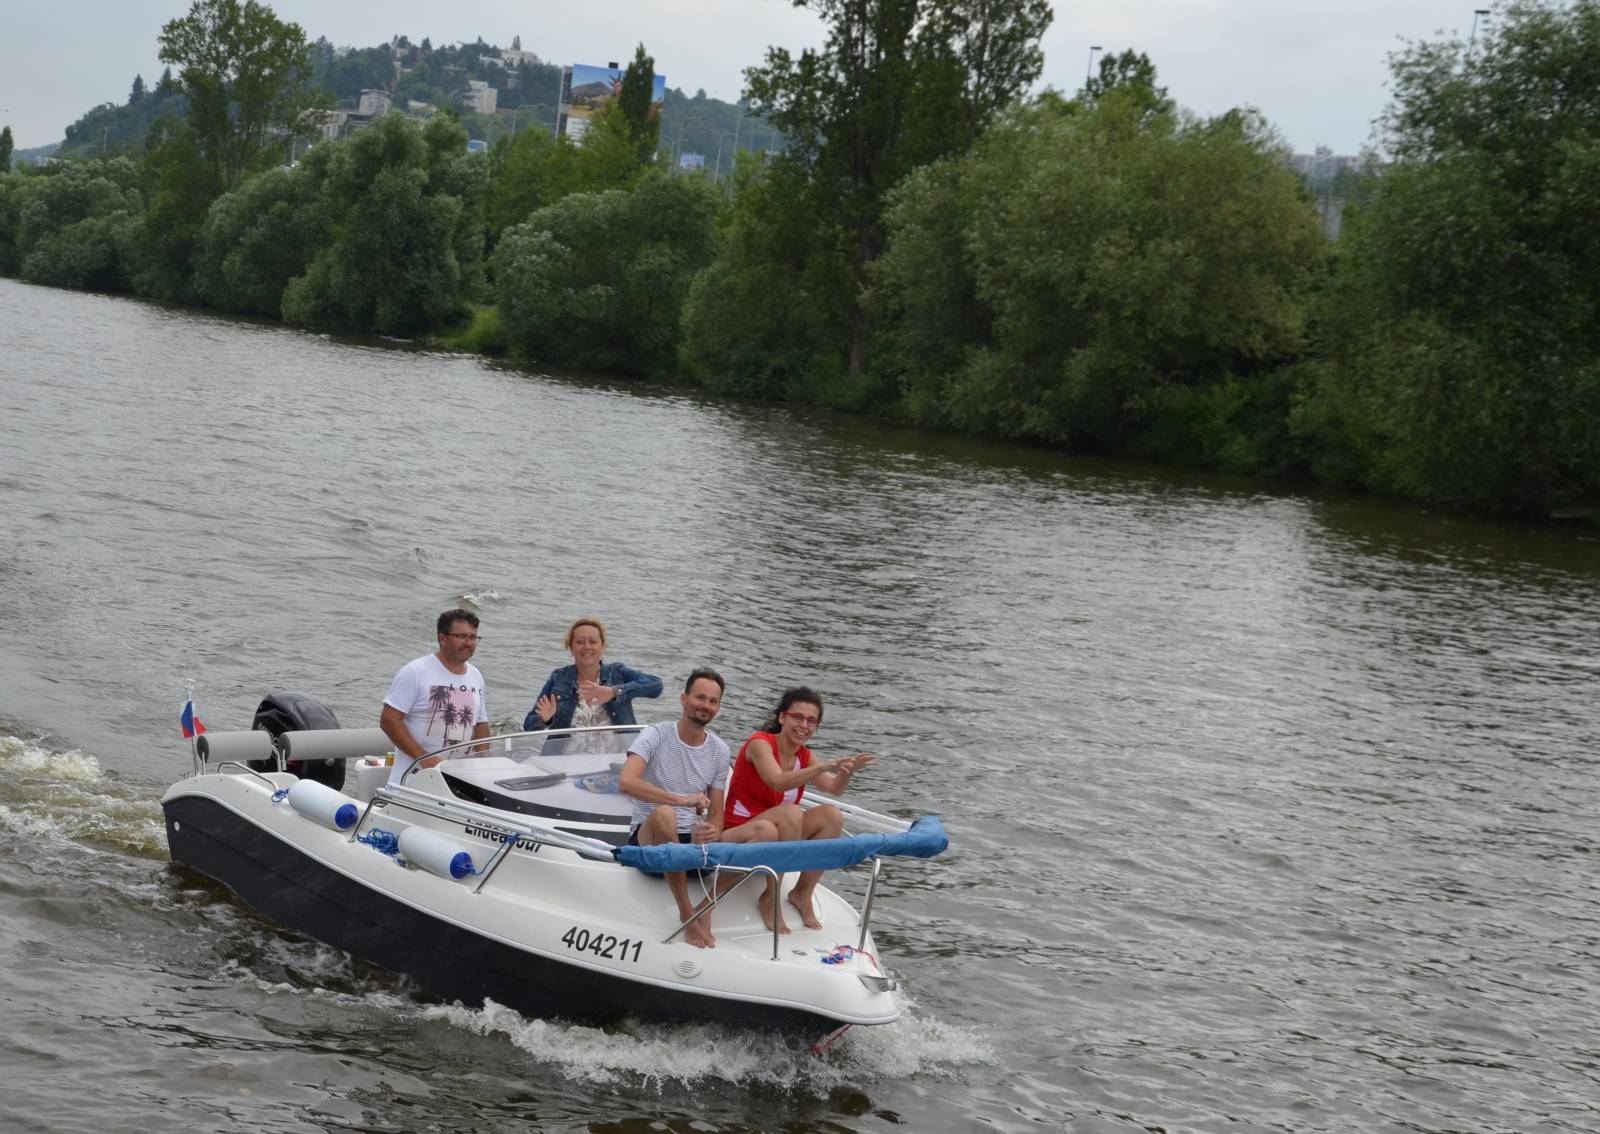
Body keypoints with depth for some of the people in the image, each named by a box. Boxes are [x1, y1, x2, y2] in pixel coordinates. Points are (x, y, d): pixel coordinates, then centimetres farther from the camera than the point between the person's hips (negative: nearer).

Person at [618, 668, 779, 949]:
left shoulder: (719, 750, 8)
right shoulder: (655, 735, -7)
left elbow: (715, 815, 8)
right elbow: (626, 782, -25)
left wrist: (712, 833, -18)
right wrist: (683, 800, -32)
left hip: (694, 842, 5)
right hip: (649, 839, -5)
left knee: (766, 830, -15)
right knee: (664, 814, -40)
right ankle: (686, 913, -29)